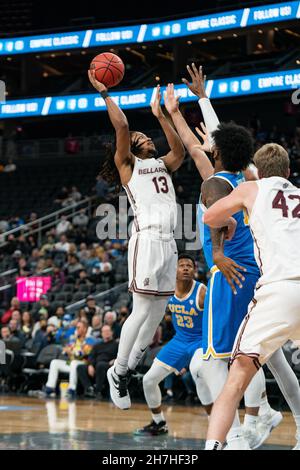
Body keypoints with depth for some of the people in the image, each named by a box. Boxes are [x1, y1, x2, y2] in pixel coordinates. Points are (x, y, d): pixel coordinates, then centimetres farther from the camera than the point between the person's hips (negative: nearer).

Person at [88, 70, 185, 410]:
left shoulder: (162, 165, 23)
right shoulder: (127, 164, 6)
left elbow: (180, 152, 6)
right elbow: (121, 127, -7)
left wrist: (160, 115, 9)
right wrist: (104, 94, -2)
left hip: (169, 242, 7)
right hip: (147, 239, -7)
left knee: (158, 313, 6)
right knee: (142, 311, -9)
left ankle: (128, 369, 16)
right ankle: (118, 372, 2)